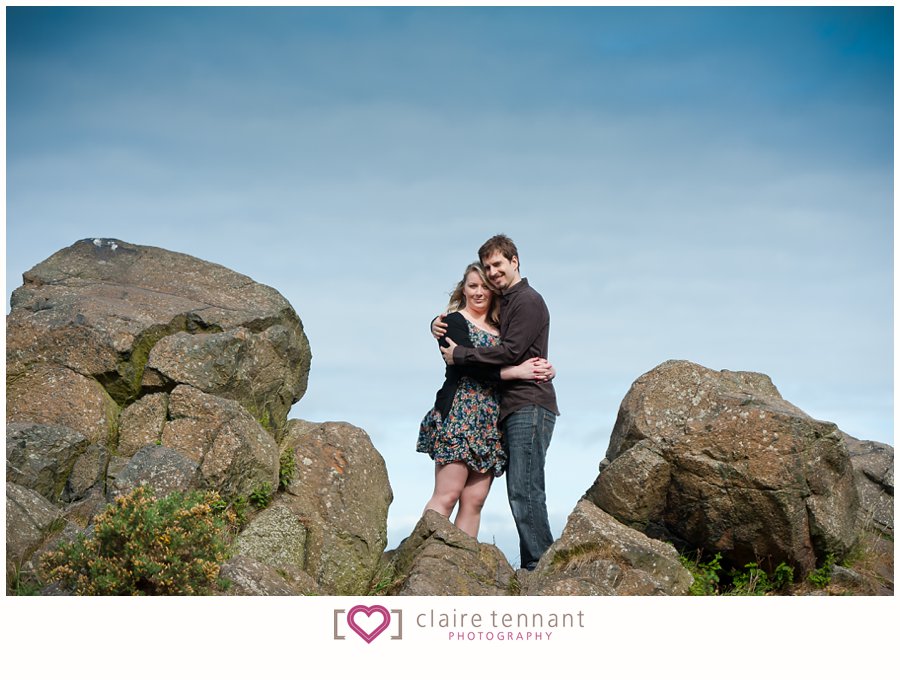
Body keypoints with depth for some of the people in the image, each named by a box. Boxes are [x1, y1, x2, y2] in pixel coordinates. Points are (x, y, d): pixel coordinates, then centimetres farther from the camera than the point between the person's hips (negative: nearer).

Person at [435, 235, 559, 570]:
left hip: (530, 406, -10)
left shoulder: (528, 301, -6)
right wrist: (439, 326, 7)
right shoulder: (501, 305, 23)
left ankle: (541, 567, -15)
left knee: (524, 491, -15)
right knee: (521, 492, 8)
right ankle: (534, 567, 9)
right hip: (512, 409, 10)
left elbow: (510, 351, -15)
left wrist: (459, 355, -9)